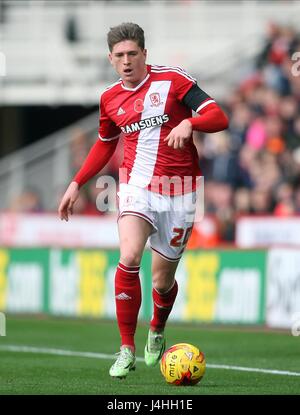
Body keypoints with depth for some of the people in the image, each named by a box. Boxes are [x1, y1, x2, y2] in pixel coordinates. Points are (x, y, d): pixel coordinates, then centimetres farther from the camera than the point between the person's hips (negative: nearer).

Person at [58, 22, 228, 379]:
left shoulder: (172, 80, -6)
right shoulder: (110, 99, 7)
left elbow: (218, 118, -12)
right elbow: (104, 145, 25)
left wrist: (188, 123, -31)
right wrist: (77, 183, 19)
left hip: (179, 192, -2)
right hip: (137, 185, 2)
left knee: (162, 280, 6)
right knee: (129, 258, -25)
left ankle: (157, 333, 41)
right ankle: (126, 349, -16)